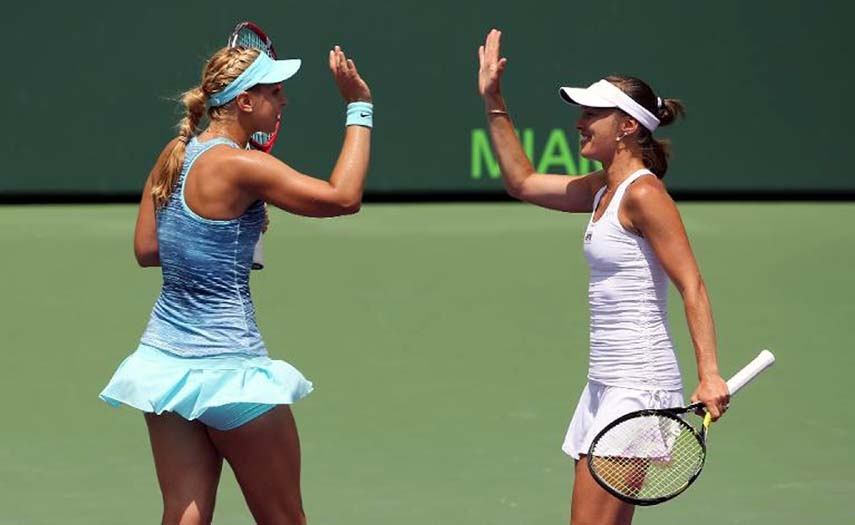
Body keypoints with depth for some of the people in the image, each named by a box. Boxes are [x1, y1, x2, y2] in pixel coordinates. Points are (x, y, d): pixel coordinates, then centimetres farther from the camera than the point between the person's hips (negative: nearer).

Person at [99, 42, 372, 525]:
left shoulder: (176, 154, 6)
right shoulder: (240, 166, -17)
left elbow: (146, 248, 12)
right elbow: (344, 197, -20)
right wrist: (360, 108, -14)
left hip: (164, 357, 7)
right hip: (227, 367, -7)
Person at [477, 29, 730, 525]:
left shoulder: (643, 194, -13)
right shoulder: (602, 190, 13)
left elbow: (693, 286, -18)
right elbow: (522, 181, 27)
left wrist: (709, 374, -27)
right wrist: (494, 102, 21)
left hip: (640, 384, -10)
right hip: (605, 385, 10)